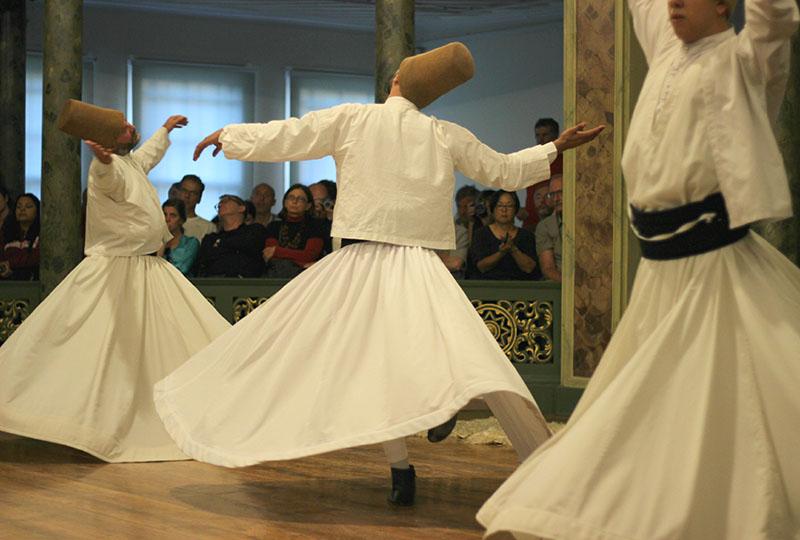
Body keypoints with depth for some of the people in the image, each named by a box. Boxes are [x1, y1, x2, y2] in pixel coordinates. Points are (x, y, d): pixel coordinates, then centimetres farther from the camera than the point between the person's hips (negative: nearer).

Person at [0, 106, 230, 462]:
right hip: (116, 270, -9)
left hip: (147, 269, 9)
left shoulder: (132, 162, 12)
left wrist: (166, 129, 54)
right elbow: (107, 176, -45)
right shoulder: (110, 170, -18)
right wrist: (103, 160, -68)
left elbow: (150, 152, 37)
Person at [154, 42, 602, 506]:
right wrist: (557, 148, 32)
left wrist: (227, 136, 21)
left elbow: (281, 139, 4)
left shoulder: (350, 119, 2)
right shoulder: (448, 136, 6)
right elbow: (505, 170, 16)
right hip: (419, 267, 1)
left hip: (358, 263, -1)